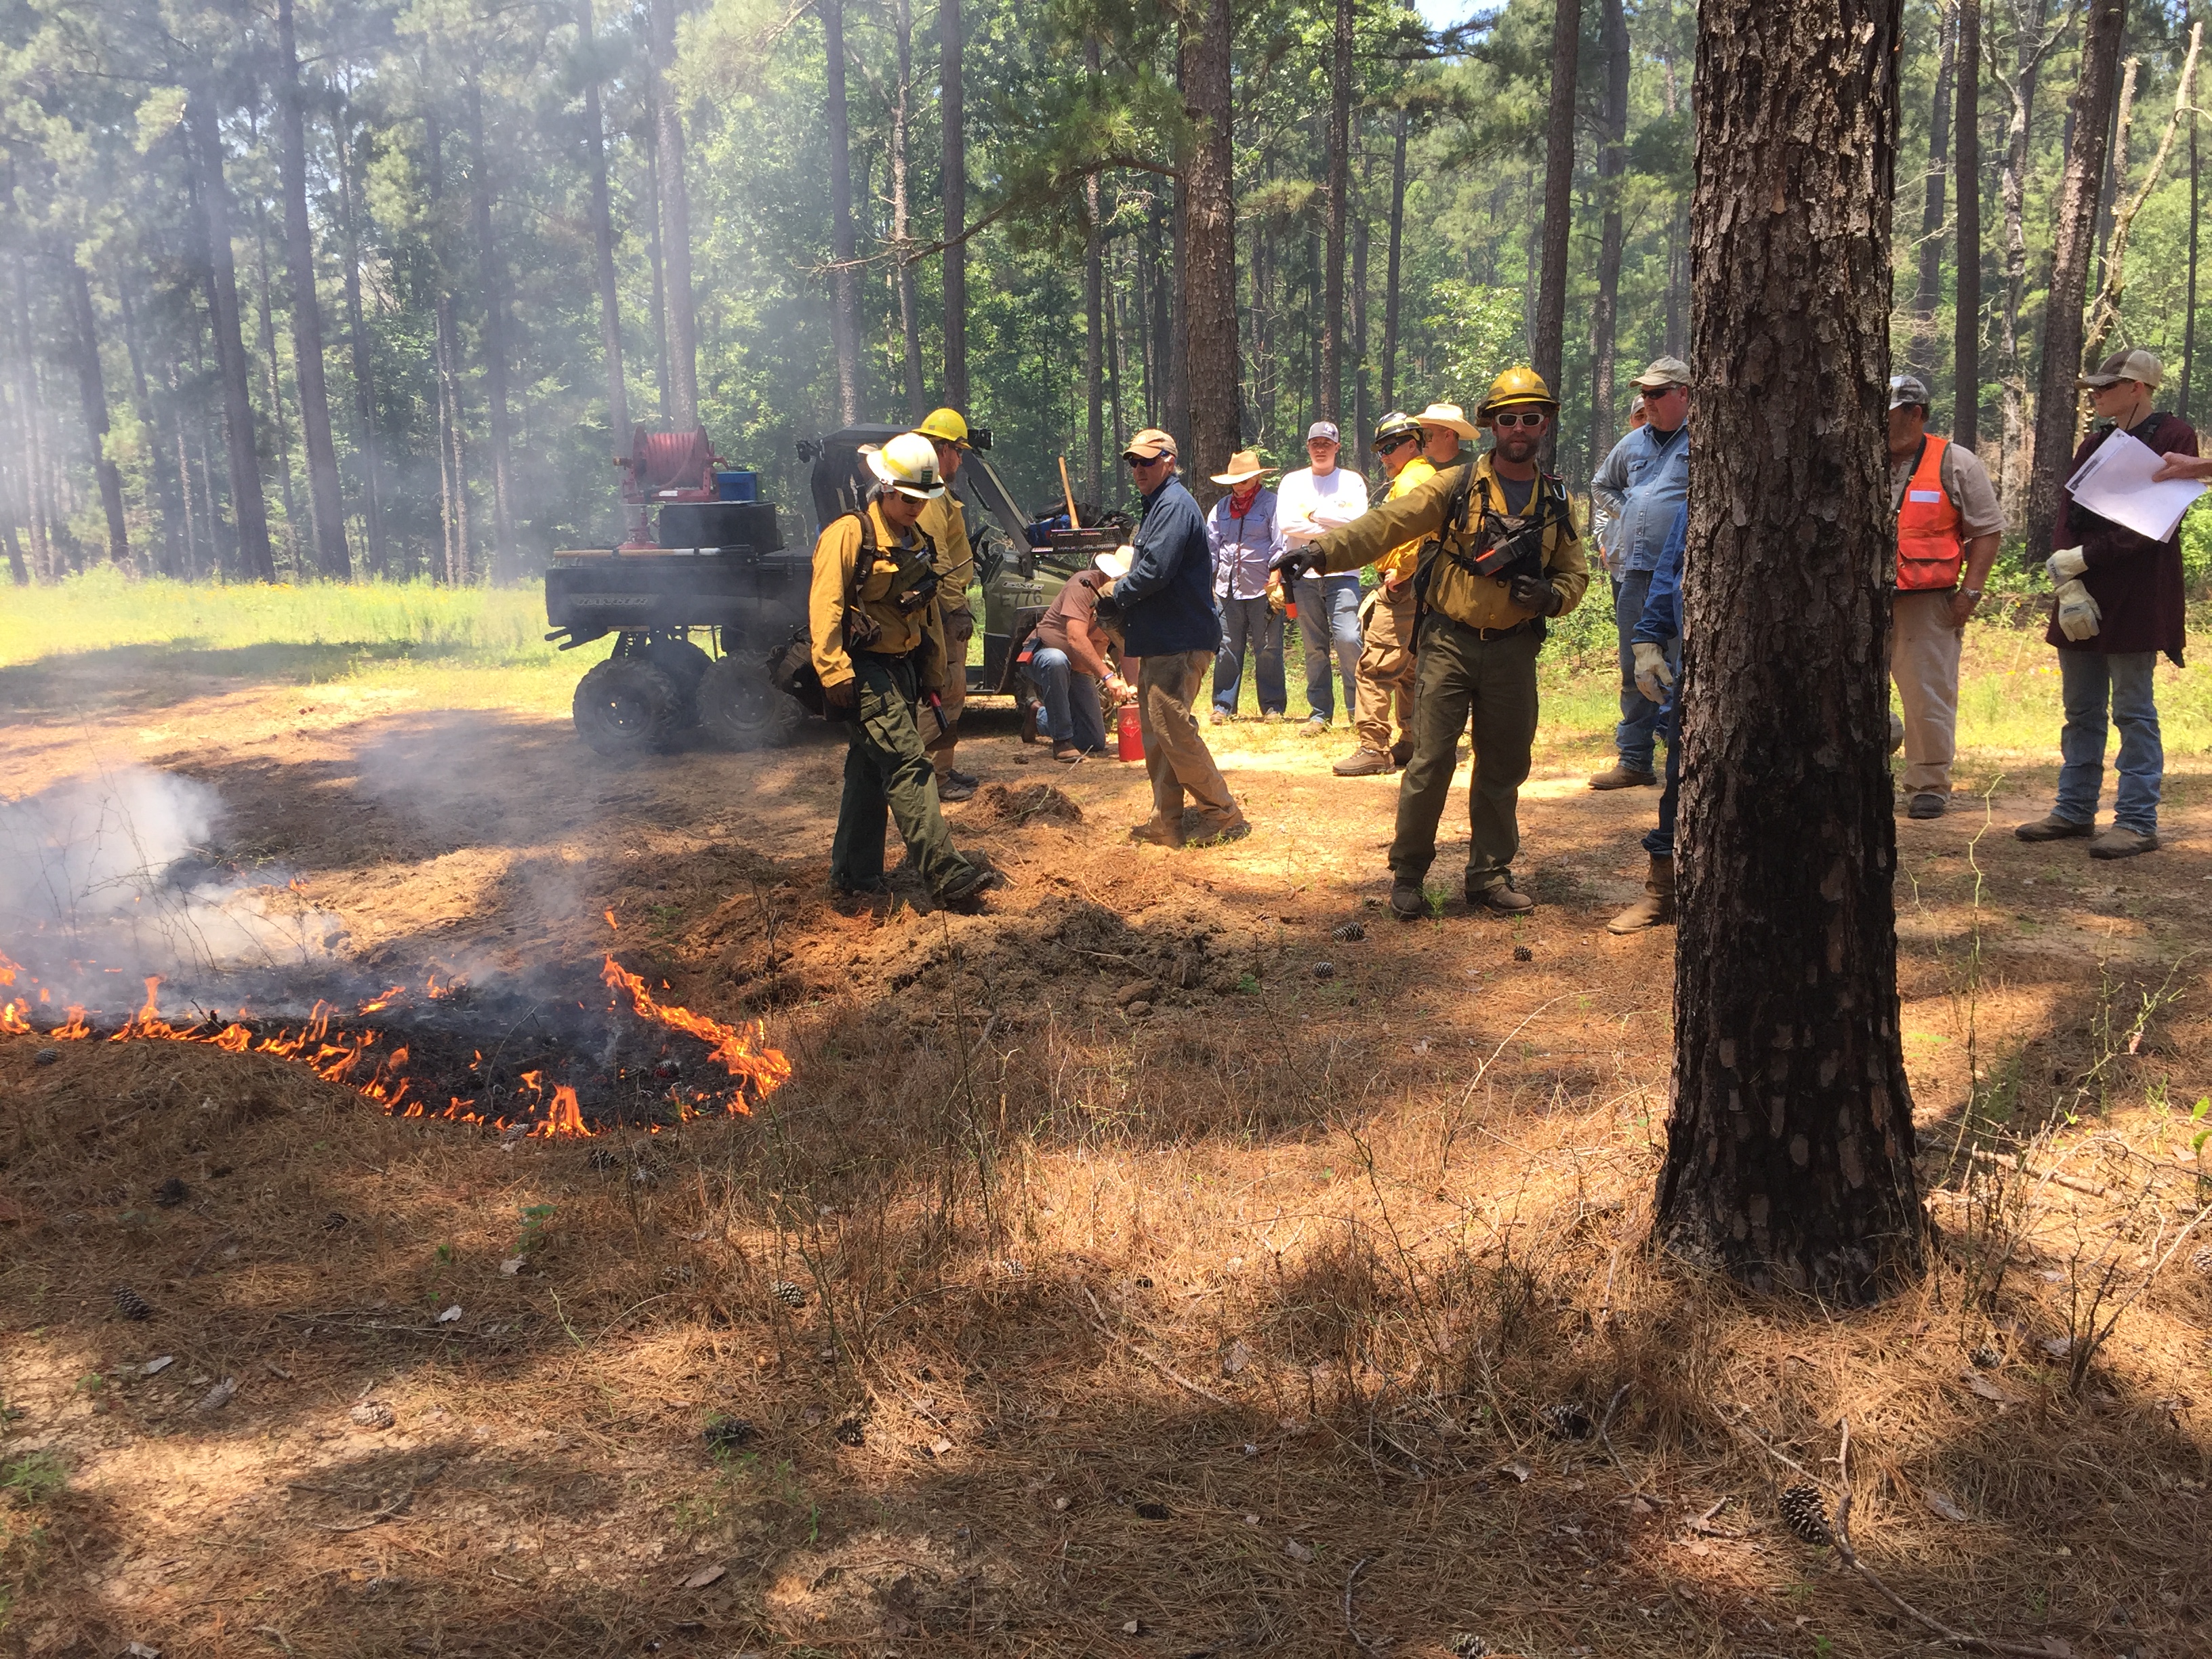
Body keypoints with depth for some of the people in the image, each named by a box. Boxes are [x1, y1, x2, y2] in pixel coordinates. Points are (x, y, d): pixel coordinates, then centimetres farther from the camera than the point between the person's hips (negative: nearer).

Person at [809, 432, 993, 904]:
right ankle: (945, 872, -20)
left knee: (870, 772, 14)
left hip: (902, 670, 9)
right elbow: (824, 606, -18)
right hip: (865, 670, -9)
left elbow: (928, 614, 24)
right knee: (908, 767, -15)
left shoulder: (916, 543, 16)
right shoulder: (850, 533, -12)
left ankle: (854, 872, 22)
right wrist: (833, 672, -24)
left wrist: (933, 675, 23)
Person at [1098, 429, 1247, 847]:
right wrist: (1120, 601, 7)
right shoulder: (1157, 504, 20)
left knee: (1173, 727, -11)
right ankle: (1166, 823, 15)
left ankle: (1224, 816, -3)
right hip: (1160, 640, 11)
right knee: (1155, 730, 11)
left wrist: (1116, 596, -7)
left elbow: (1156, 570, -23)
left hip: (1180, 641, -11)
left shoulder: (1174, 506, -14)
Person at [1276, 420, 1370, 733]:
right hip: (1304, 574, 2)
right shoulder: (1292, 482, 10)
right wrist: (1335, 528, -8)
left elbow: (1358, 521, -8)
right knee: (1314, 647, 4)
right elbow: (1287, 523, -6)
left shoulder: (1352, 481, 8)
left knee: (1348, 639, -14)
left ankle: (1360, 708, -4)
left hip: (1342, 571, -2)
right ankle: (1320, 713, 10)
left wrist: (1315, 512, -6)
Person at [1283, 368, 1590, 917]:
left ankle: (1491, 875, 23)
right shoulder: (1456, 487, -4)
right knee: (1431, 762, -6)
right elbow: (1386, 524, -14)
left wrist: (1552, 596, -9)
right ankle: (1407, 876, 7)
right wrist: (1322, 550, -29)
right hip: (1449, 643, -3)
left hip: (1514, 651, 4)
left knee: (1503, 769, 10)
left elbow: (1575, 573, 15)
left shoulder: (1556, 503, 8)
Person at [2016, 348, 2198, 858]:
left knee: (2133, 710, -3)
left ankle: (2138, 822, 1)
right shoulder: (2095, 444, 14)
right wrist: (2069, 586, -10)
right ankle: (2075, 811, 18)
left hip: (2137, 596, -7)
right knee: (2080, 710, 10)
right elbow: (2067, 518, 4)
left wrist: (2081, 558, -17)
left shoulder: (2173, 437, -5)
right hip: (2085, 594, 7)